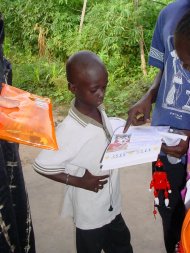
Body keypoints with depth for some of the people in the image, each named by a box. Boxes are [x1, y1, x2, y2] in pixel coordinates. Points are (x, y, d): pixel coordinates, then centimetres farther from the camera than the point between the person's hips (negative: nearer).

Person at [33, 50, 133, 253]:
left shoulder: (99, 110, -10)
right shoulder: (70, 130, -32)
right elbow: (41, 166, -23)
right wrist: (79, 181, -20)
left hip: (111, 203, 7)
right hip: (90, 212, -6)